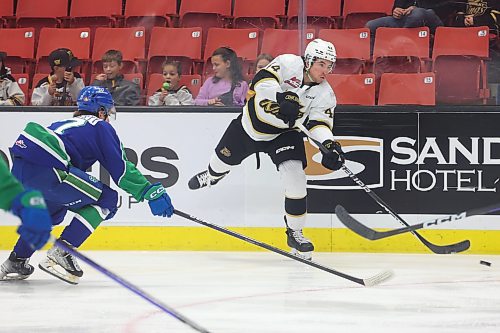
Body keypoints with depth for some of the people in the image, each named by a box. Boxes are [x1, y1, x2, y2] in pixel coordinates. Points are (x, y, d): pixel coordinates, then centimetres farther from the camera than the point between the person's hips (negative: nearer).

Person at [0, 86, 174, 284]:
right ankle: (60, 253, -4)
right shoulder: (100, 127, 12)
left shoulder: (67, 124, 35)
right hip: (42, 167, -9)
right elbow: (120, 168, 2)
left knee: (54, 209, 35)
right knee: (106, 199, 3)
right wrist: (151, 192, 3)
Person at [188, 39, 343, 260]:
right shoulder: (289, 63, -22)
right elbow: (264, 80, -33)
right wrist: (280, 98, -50)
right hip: (254, 120, -1)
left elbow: (320, 123, -20)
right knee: (225, 157, 20)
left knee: (295, 180, -16)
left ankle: (295, 233, 1)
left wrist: (330, 145, -39)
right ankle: (212, 175, 60)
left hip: (284, 133, 1)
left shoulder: (325, 94, -13)